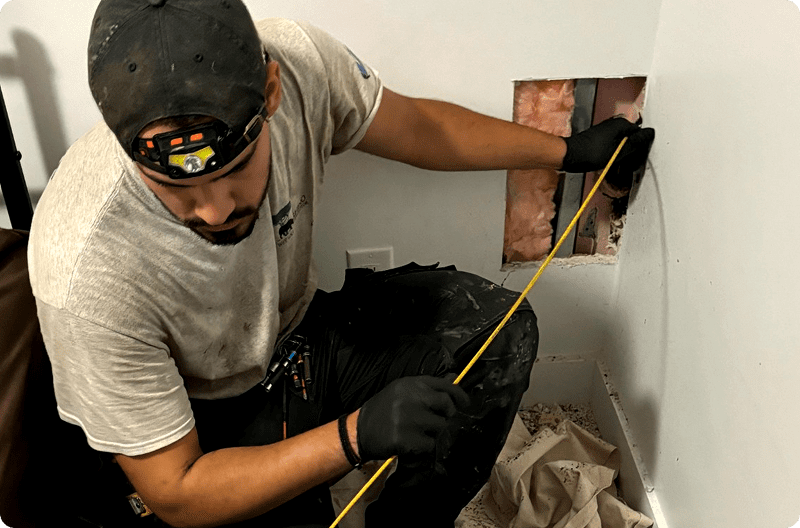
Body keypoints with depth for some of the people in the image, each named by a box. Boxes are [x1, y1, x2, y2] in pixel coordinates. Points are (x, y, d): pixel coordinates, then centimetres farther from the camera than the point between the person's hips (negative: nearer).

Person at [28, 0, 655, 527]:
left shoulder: (297, 60, -25)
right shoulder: (87, 278, -35)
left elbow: (414, 125, -3)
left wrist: (568, 151, 7)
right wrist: (354, 436, -35)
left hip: (299, 333, 4)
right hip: (205, 426, -3)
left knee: (500, 328, -10)